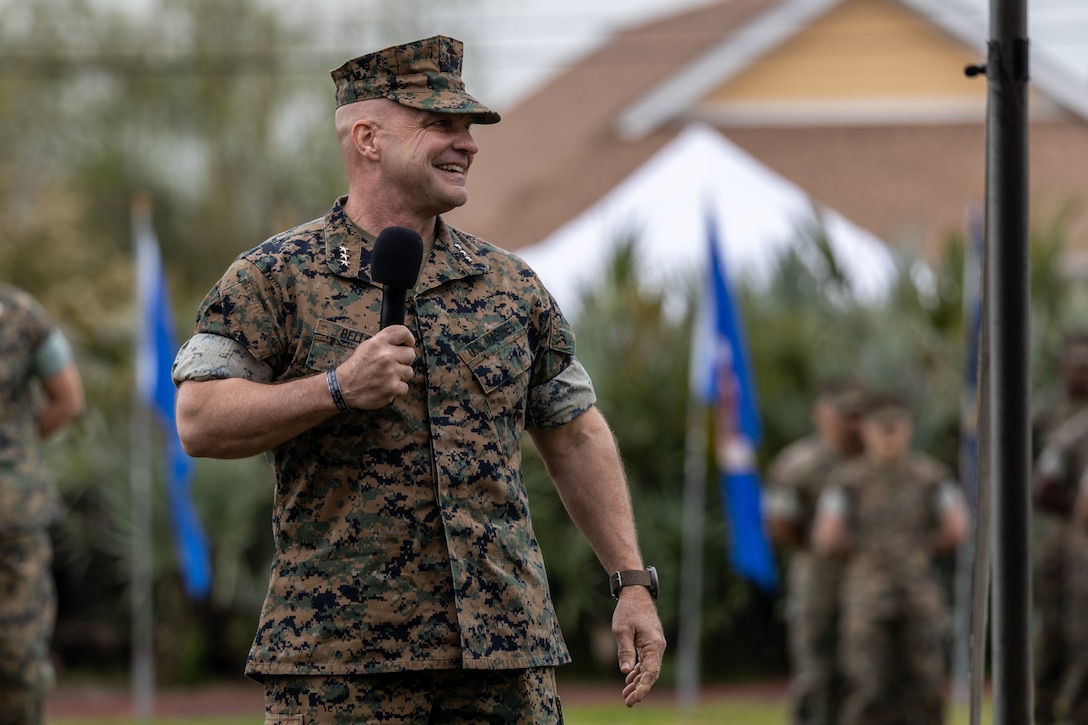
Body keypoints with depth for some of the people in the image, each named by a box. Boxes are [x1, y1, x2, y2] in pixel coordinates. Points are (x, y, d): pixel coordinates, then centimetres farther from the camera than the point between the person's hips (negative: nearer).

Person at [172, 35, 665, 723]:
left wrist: (633, 582, 10)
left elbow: (576, 436, 18)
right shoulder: (276, 277, 1)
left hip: (506, 646, 4)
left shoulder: (511, 284, 14)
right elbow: (200, 421, -7)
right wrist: (338, 388, -18)